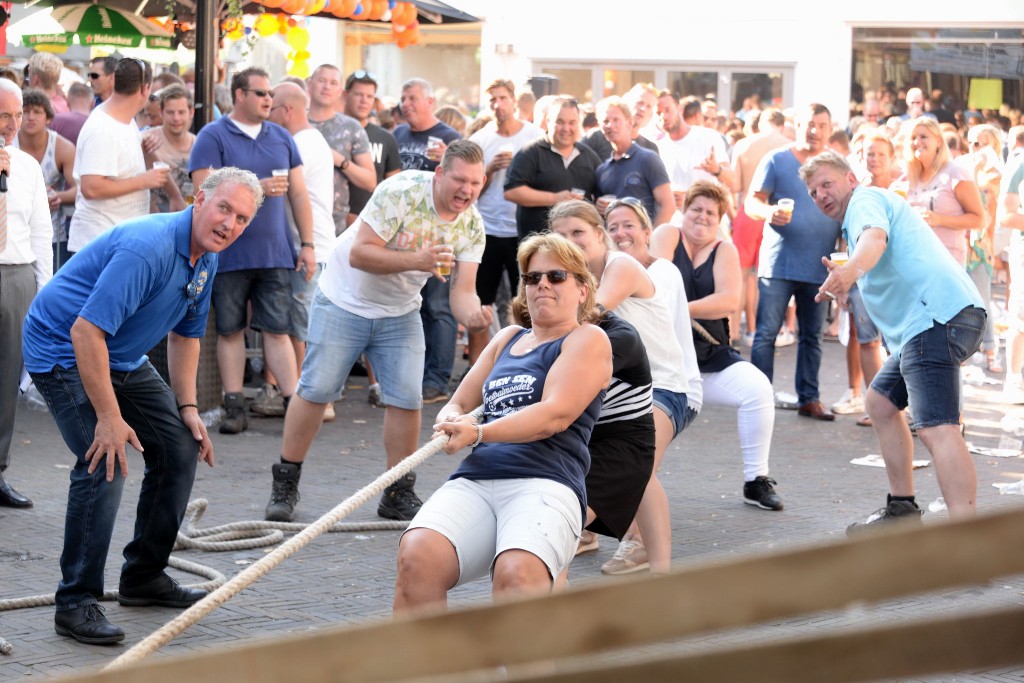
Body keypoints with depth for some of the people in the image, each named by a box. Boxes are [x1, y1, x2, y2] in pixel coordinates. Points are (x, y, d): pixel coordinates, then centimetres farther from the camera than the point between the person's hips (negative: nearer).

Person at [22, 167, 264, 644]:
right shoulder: (149, 248, -30)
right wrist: (110, 418, -31)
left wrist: (187, 408, 8)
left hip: (122, 358, 10)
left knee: (180, 448, 8)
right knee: (105, 462, -23)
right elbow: (86, 331, -33)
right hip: (63, 350, -10)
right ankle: (76, 603, -16)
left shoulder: (206, 258, 1)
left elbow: (185, 333, 16)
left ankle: (144, 576, 20)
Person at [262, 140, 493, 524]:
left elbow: (462, 289, -14)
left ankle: (398, 494, 9)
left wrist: (472, 313, -38)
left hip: (400, 313, 4)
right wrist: (416, 259, -40)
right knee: (315, 390, -4)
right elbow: (360, 253, -29)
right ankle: (285, 484, 9)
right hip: (345, 302, -4)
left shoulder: (471, 226, -9)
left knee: (407, 399, -5)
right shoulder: (401, 192, -26)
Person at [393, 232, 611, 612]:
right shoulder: (508, 338, 30)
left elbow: (555, 415, -6)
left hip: (544, 484, -5)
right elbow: (459, 404, 30)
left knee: (517, 573, -39)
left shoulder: (588, 340, 10)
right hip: (474, 480, 5)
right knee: (416, 557, -28)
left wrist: (479, 433, -18)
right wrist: (451, 423, 4)